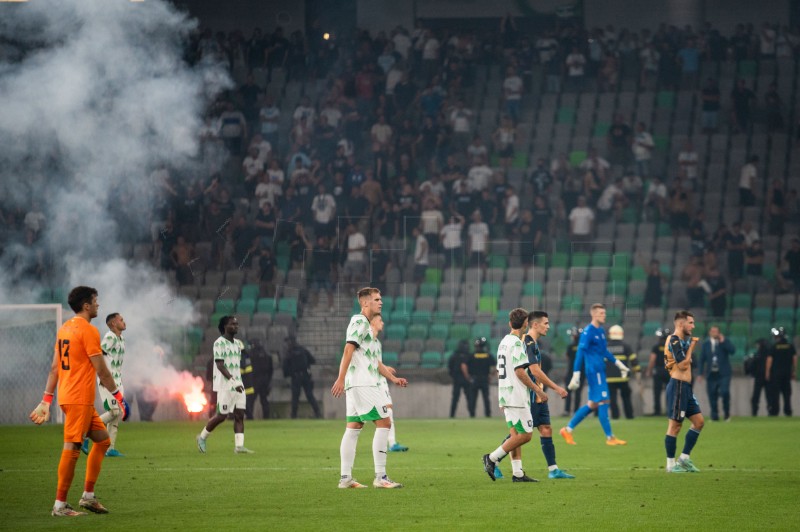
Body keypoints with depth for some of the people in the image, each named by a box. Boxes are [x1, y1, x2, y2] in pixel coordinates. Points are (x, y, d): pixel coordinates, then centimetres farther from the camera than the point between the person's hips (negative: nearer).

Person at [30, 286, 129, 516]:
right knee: (72, 448, -7)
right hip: (79, 399, -10)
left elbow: (54, 367, 17)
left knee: (102, 440, 16)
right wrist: (118, 396, -4)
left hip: (67, 395, 10)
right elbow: (101, 370, -12)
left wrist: (46, 400, 19)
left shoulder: (65, 328, 15)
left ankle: (88, 496, 16)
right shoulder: (88, 330, -12)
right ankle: (60, 505, -6)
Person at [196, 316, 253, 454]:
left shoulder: (238, 343, 14)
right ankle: (202, 437, 15)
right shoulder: (219, 343, -10)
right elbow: (220, 365, -18)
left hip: (238, 385, 7)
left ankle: (239, 446, -5)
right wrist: (233, 381, -27)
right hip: (225, 385, -7)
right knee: (222, 415, -4)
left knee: (240, 414, -2)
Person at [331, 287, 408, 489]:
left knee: (353, 428, 7)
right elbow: (348, 350, -19)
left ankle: (345, 478, 7)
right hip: (362, 384, -10)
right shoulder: (359, 322, -9)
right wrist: (341, 379, -27)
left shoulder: (366, 325, 22)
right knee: (384, 423, -10)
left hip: (356, 386, 10)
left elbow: (374, 360, 28)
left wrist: (393, 378, 25)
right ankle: (380, 477, -11)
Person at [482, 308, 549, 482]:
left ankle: (518, 473, 6)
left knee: (515, 435, 8)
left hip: (505, 396, 9)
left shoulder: (503, 342, 14)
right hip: (517, 396, -9)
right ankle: (492, 458, -7)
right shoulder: (517, 343, -13)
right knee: (524, 435, -6)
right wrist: (537, 390, -14)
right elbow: (520, 372, -19)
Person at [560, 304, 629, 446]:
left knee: (593, 405, 10)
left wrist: (618, 364, 23)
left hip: (600, 371, 9)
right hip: (594, 371, -9)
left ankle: (568, 430, 17)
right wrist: (576, 374, -18)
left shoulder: (601, 331, 14)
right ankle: (610, 438, -3)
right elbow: (580, 353, -15)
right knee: (603, 402, -7)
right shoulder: (588, 332, -12)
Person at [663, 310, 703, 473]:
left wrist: (691, 345, 12)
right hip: (678, 386, -10)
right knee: (675, 425, -4)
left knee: (699, 421, 9)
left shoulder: (682, 340, 17)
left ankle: (684, 458, 14)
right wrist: (691, 346, -9)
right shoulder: (674, 341, -14)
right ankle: (671, 464, 2)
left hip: (685, 386, 10)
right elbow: (683, 365, -19)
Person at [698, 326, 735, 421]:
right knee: (712, 396, 0)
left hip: (723, 373, -3)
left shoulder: (725, 341, 5)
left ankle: (727, 413, 2)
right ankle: (714, 416, 9)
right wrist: (701, 373, 5)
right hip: (711, 374, 3)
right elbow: (702, 359, 11)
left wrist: (723, 342, -16)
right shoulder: (706, 344, 11)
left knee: (724, 392, -17)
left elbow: (732, 350, -11)